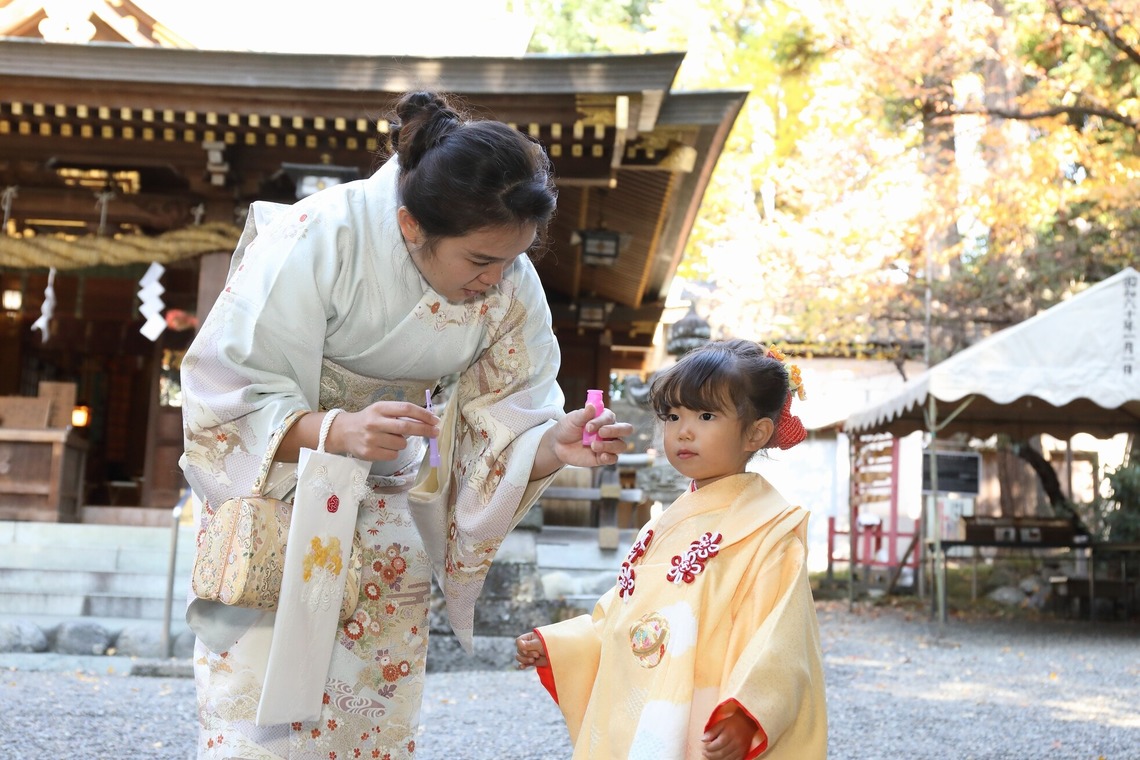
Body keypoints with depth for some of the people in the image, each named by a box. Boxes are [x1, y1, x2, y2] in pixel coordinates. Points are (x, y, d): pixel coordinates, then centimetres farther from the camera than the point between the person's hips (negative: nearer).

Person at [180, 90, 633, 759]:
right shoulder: (321, 239, -25)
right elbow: (228, 397, -22)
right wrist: (337, 429, -39)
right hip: (274, 483, -4)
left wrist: (554, 445, -29)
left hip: (387, 507, 4)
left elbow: (502, 426, -8)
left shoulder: (511, 286, -11)